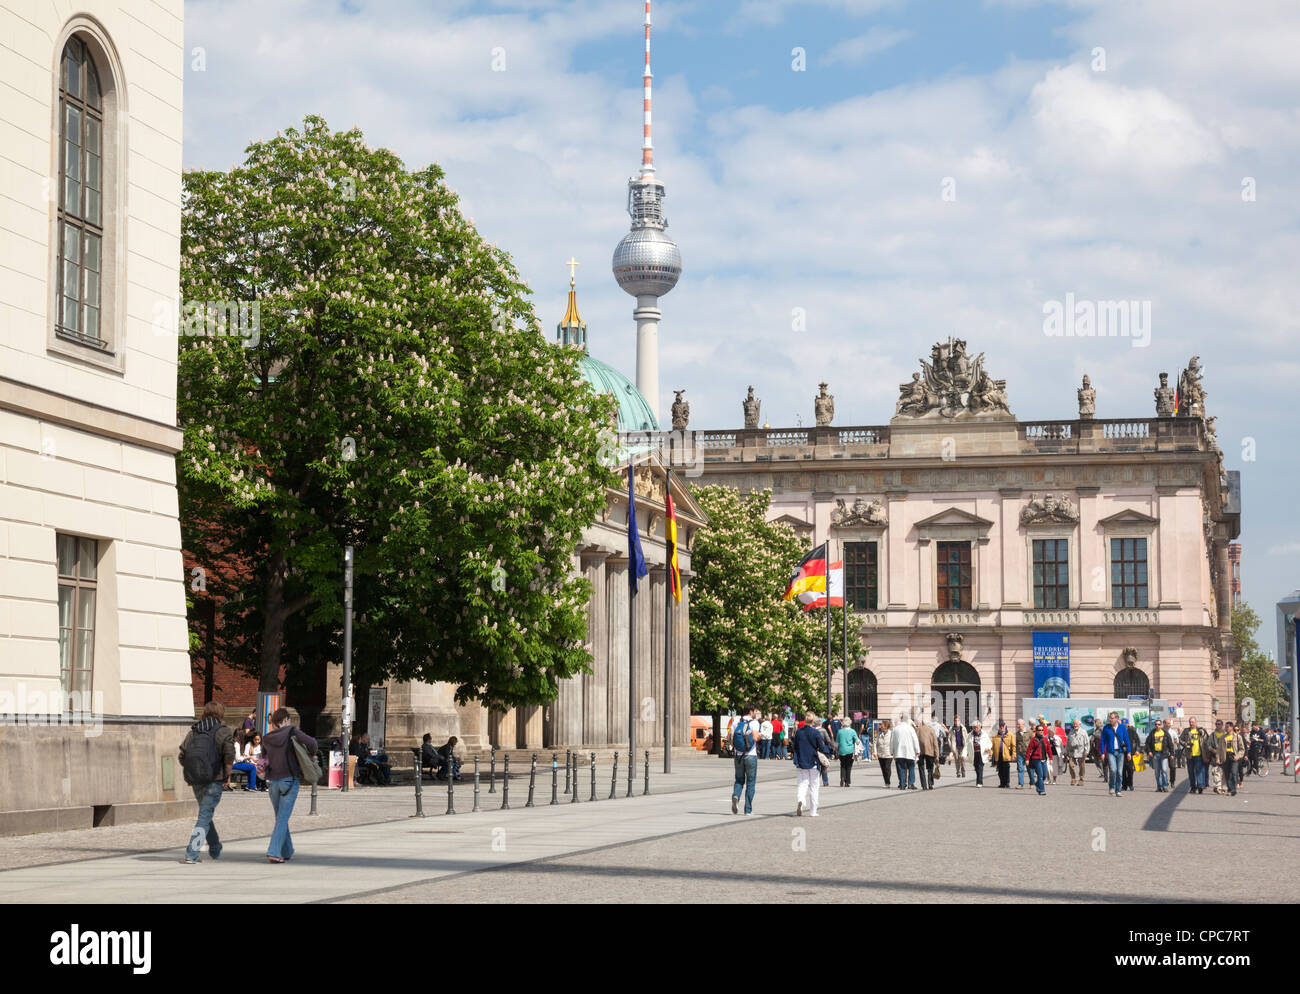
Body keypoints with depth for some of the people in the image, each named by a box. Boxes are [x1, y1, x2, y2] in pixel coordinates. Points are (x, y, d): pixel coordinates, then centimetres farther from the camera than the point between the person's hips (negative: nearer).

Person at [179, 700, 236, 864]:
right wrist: (227, 774, -9)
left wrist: (189, 776, 13)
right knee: (205, 817, -3)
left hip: (196, 782, 5)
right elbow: (229, 752, -19)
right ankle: (191, 854, -12)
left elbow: (182, 755, 4)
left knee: (206, 813, 22)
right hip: (215, 780, -5)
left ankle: (215, 849, 36)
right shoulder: (223, 730, -4)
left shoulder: (193, 731, 10)